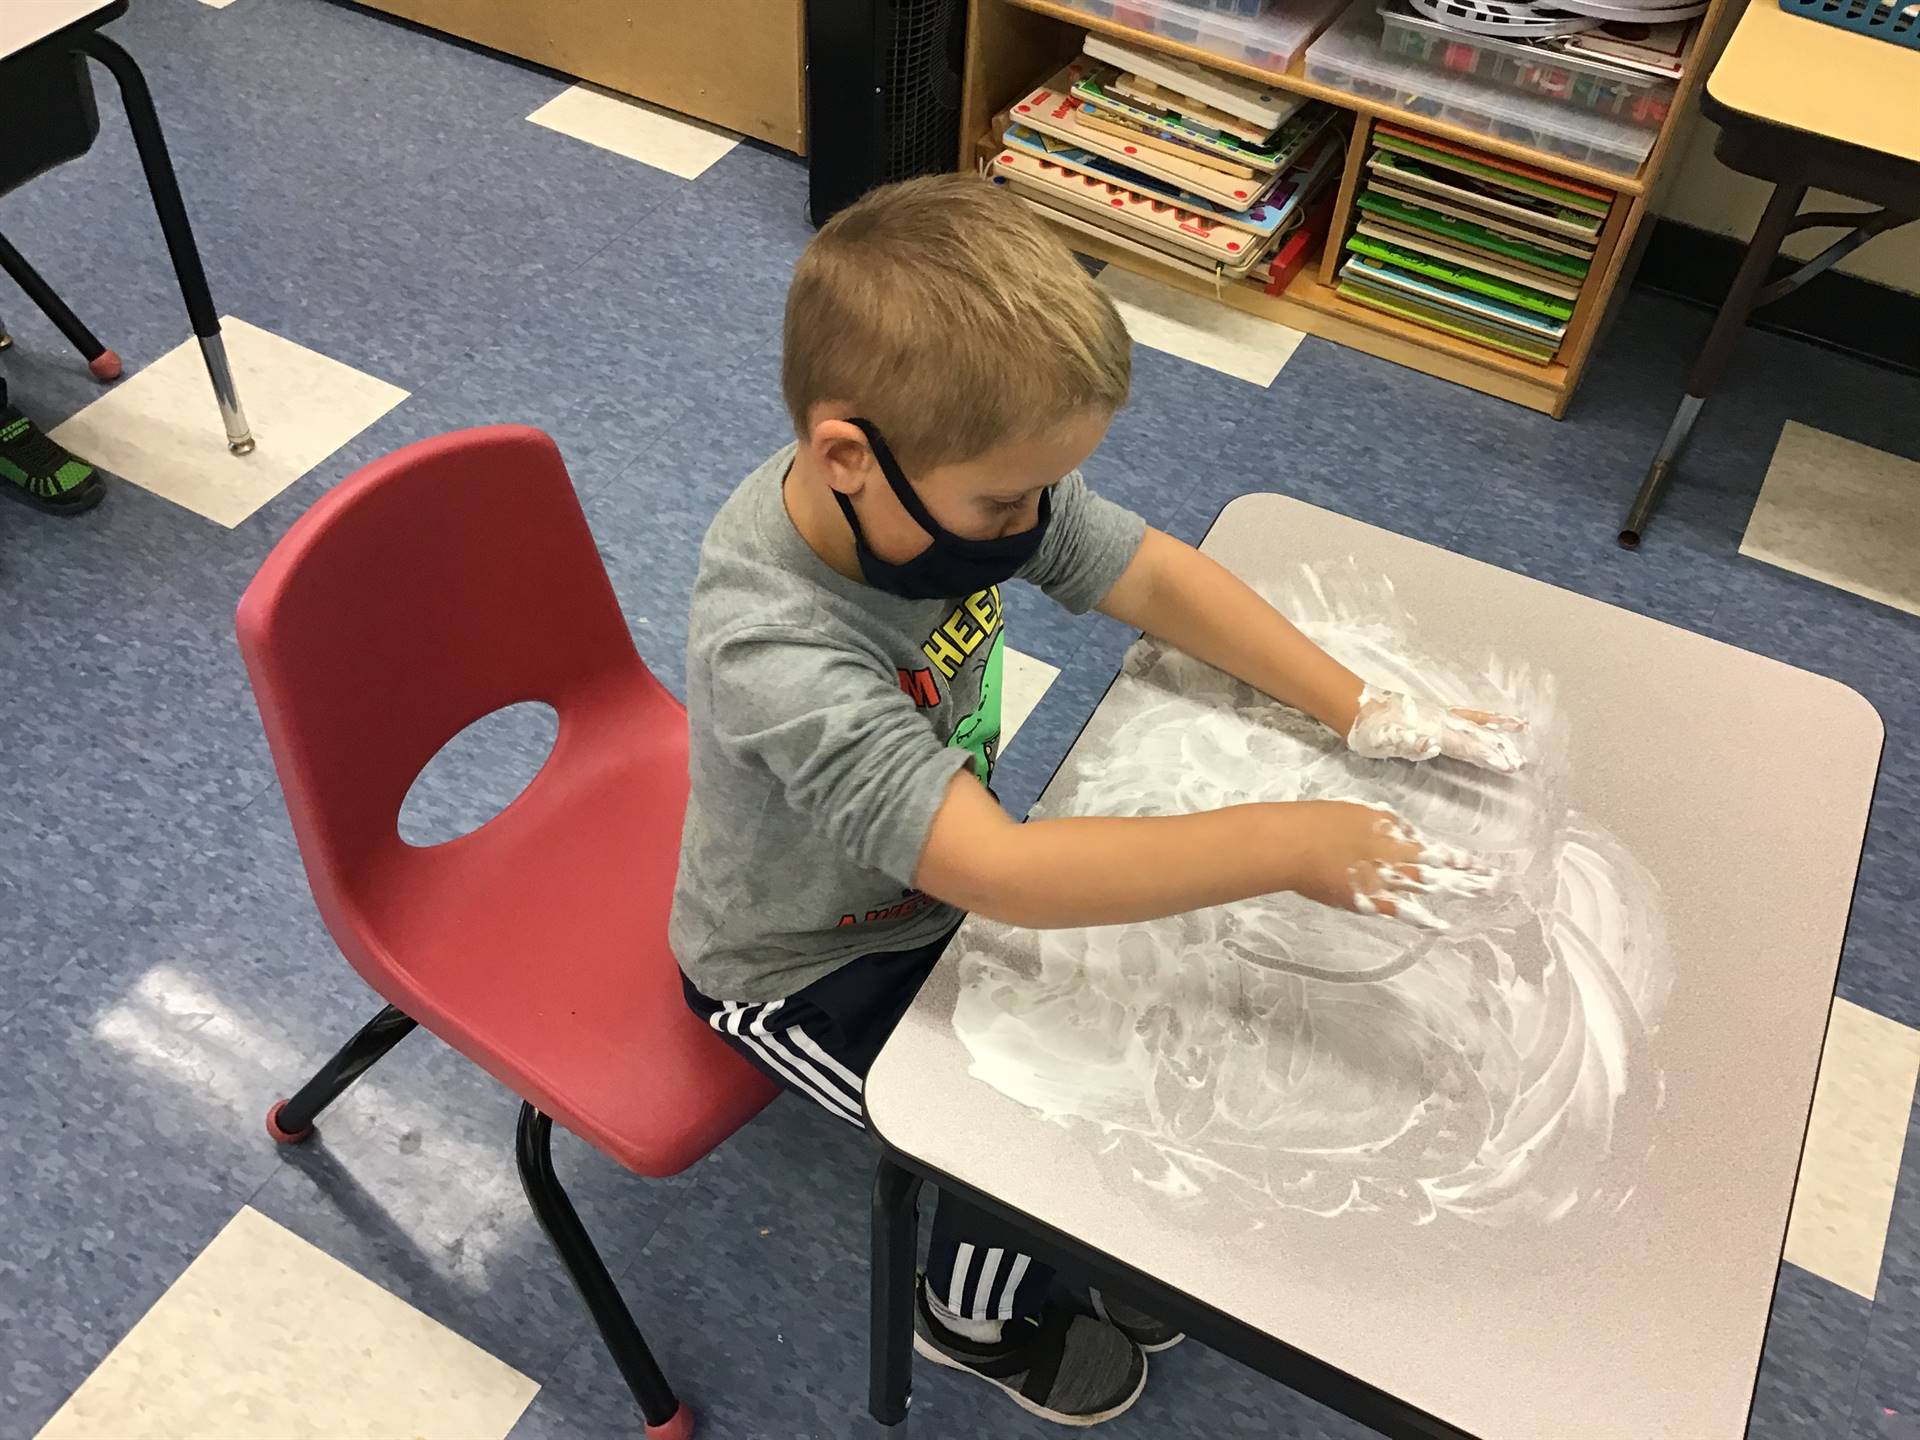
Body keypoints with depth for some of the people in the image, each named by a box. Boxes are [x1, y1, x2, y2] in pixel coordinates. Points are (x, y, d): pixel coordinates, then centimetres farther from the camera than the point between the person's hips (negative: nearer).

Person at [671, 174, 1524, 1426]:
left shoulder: (968, 478, -21)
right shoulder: (775, 656, -42)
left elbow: (1153, 574, -10)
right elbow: (1000, 874, -46)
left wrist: (1364, 709, -15)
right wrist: (1287, 845, -44)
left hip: (941, 882, 7)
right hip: (806, 969, -6)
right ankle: (978, 1317, 25)